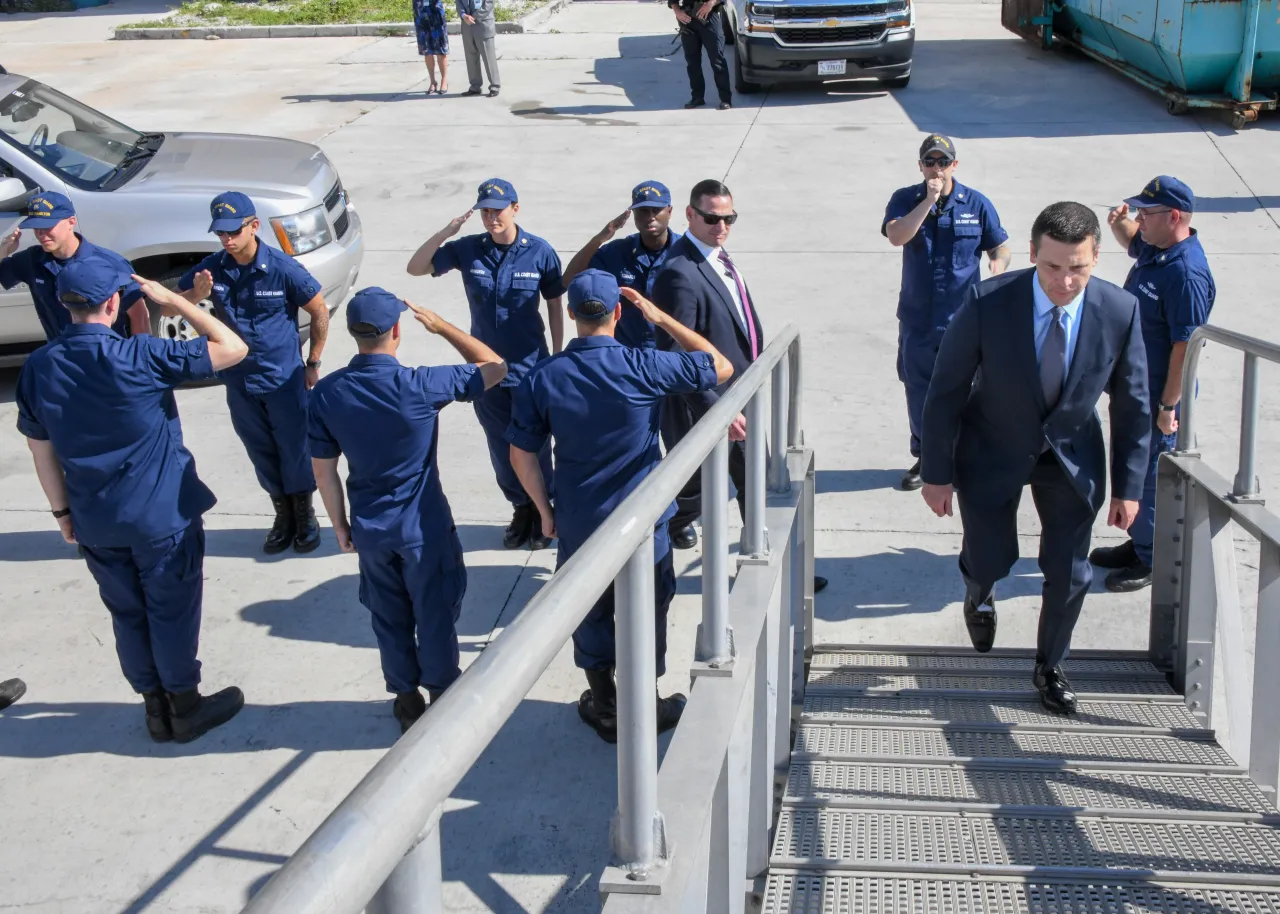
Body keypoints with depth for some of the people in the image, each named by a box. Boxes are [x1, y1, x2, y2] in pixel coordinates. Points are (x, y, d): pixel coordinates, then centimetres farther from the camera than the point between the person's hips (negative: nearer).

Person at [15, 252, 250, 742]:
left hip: (94, 521, 5)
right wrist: (171, 299, -11)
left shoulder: (38, 367, -5)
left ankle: (155, 709, 31)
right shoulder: (139, 357, -21)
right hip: (162, 515, -5)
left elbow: (41, 448, 4)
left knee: (128, 614, 18)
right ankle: (186, 708, 25)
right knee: (172, 611, 11)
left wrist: (62, 510, 17)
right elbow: (232, 348, -18)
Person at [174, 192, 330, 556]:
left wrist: (312, 363, -1)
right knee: (261, 453, 16)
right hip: (239, 380, 4)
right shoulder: (213, 267, -7)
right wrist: (196, 295, -26)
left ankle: (305, 516, 29)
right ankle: (283, 515, 34)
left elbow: (320, 312, -6)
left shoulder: (283, 268, -17)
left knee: (295, 449, 9)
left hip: (284, 379, -4)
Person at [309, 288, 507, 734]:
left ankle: (406, 698, 34)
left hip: (370, 529, 3)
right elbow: (495, 367, -10)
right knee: (435, 615, 15)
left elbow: (323, 470, -3)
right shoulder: (419, 386, -23)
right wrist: (440, 326, -2)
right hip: (425, 527, -3)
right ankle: (443, 698, 29)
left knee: (389, 617, 20)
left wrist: (340, 524, 12)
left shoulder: (327, 393, -12)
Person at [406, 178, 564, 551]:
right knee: (501, 447, 13)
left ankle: (542, 511, 27)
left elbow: (555, 306, -1)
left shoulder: (540, 252, -10)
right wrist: (445, 232, -18)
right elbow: (416, 268, -4)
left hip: (530, 367, -2)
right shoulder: (467, 249, -6)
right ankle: (521, 508, 33)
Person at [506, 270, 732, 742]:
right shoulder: (643, 367, -18)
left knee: (591, 617, 20)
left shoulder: (542, 378, -11)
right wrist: (661, 319, -3)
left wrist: (545, 511, 9)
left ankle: (605, 709, 34)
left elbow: (521, 455, -5)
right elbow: (721, 366, -6)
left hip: (579, 526, 2)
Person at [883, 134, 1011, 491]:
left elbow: (1000, 248, 5)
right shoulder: (905, 199, -1)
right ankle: (925, 457, 26)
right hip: (917, 317, 1)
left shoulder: (976, 204, -1)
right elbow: (896, 236, -19)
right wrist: (929, 200, -23)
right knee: (918, 389, 11)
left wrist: (996, 273, -16)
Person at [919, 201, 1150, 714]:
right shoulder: (987, 303, -26)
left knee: (1070, 574, 5)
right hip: (993, 454, -2)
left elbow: (1132, 405, -6)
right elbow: (946, 389, -15)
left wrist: (1128, 485, -3)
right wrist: (937, 472, -12)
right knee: (990, 561, 5)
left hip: (1072, 458, 2)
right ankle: (979, 594, 45)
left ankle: (1050, 667, 32)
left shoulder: (1120, 312, -20)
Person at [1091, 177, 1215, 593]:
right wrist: (1121, 223, 3)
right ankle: (1138, 542, 37)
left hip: (1156, 398, -10)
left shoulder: (1186, 273, -27)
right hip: (1133, 387, 10)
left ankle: (1152, 561, 18)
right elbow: (1132, 241, 27)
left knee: (1149, 478, 3)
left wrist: (1168, 406, -23)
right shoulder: (1153, 247, 1)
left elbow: (1186, 347, -26)